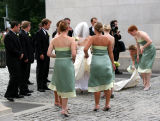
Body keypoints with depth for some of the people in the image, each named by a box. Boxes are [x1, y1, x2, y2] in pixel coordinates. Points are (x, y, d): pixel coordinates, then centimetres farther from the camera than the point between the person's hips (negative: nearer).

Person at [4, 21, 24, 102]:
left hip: (17, 60, 9)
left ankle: (15, 93, 19)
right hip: (12, 61, -9)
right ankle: (8, 94, -5)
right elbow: (11, 49, -21)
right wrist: (19, 54, -9)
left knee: (18, 77, 11)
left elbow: (19, 46, 20)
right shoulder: (8, 36, -15)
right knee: (14, 77, -11)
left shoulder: (15, 35, 15)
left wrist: (21, 53, 0)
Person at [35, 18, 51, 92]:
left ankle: (44, 85, 18)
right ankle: (39, 87, 3)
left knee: (46, 71, 11)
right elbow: (37, 45, -16)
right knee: (40, 71, -2)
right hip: (41, 56, -8)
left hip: (46, 55, 8)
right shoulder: (39, 33, -12)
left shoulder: (46, 33, 15)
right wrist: (41, 54, -19)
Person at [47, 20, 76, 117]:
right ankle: (64, 109, 6)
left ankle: (64, 106, 30)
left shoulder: (54, 40, 1)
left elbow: (49, 53, -4)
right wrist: (73, 59, 2)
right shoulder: (71, 40, -10)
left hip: (58, 63, 4)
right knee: (67, 86, 7)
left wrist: (57, 56, 12)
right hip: (67, 63, -4)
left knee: (61, 85, 20)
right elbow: (74, 54, -18)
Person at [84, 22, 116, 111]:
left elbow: (85, 49, -18)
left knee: (96, 84, 7)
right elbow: (111, 53, 5)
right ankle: (107, 104, 13)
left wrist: (86, 55, 3)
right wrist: (113, 63, 16)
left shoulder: (93, 38, -6)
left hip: (96, 61, -2)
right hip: (106, 61, 2)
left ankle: (97, 105, 11)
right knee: (107, 84, 13)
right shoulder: (107, 39, 2)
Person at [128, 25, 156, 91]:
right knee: (141, 66, 6)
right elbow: (138, 46, 14)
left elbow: (150, 41, -32)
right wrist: (138, 55, 13)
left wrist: (143, 47, -23)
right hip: (144, 51, 9)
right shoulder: (135, 36, 5)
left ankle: (148, 84, -9)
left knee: (147, 66, -12)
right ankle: (144, 82, 18)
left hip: (150, 50, -9)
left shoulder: (142, 34, -22)